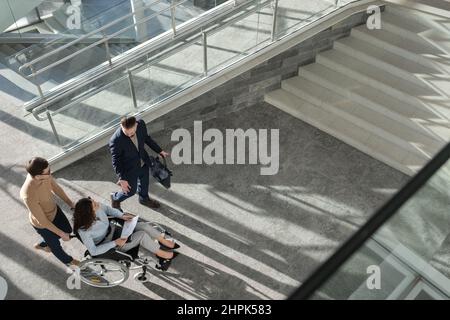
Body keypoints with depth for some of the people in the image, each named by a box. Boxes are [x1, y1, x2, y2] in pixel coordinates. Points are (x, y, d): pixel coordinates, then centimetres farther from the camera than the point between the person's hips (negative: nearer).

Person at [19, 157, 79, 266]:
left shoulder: (43, 173, -26)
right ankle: (67, 260, 57)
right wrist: (61, 234, -19)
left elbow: (55, 187, -4)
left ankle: (41, 245, 57)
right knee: (55, 245, 24)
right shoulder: (29, 196, -45)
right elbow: (42, 220, -30)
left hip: (54, 209, 6)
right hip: (42, 224, -6)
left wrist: (71, 204, 0)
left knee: (67, 230, 30)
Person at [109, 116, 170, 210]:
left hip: (144, 163, 5)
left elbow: (147, 138, -1)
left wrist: (160, 151, 7)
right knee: (131, 191, 15)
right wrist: (122, 179, -24)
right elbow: (116, 161, -23)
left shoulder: (141, 124, -23)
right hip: (130, 169, -5)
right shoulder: (116, 140, -37)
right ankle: (115, 198, 48)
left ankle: (144, 199, 61)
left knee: (144, 183, 28)